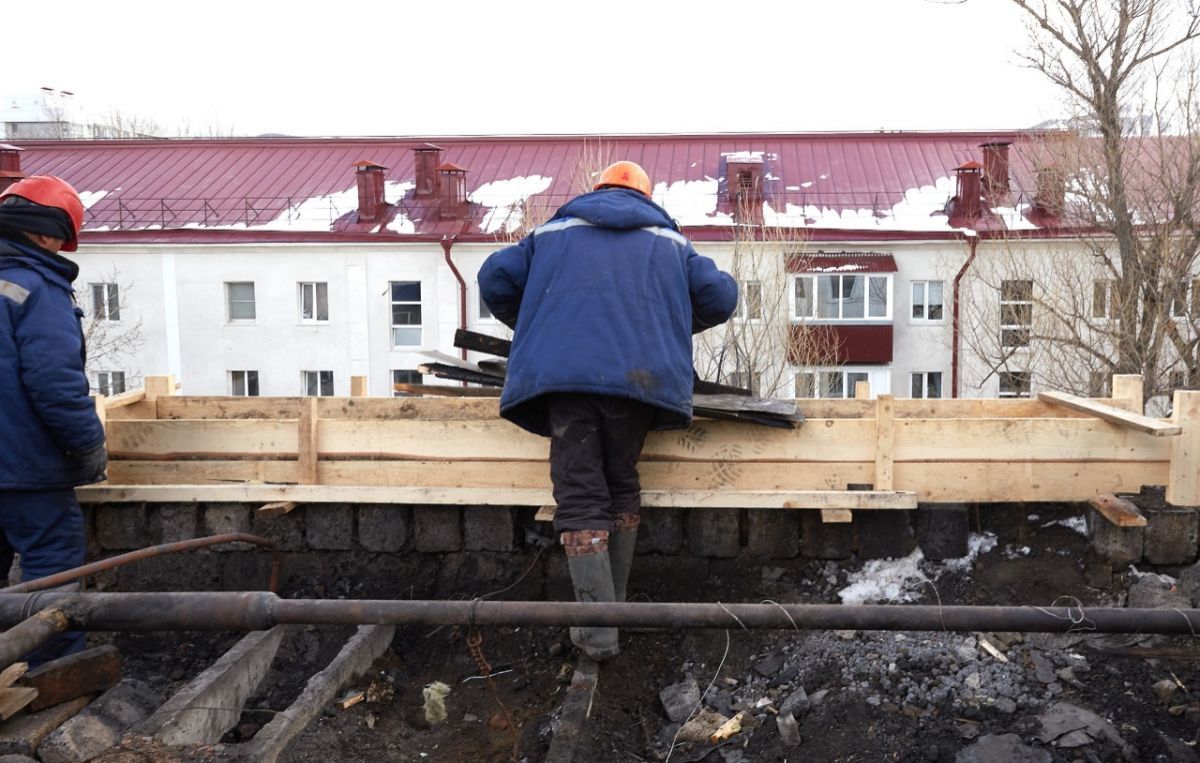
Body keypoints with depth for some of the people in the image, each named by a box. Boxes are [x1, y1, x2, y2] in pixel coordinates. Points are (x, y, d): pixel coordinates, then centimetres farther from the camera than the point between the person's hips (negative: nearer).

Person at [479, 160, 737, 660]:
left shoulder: (554, 233, 23)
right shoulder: (669, 241, 23)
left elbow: (495, 278, 16)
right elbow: (721, 296, 17)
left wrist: (531, 331, 30)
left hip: (564, 374, -1)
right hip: (639, 376, 1)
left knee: (580, 498, 0)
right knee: (621, 488, 18)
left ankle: (598, 632, -6)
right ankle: (611, 607, 21)